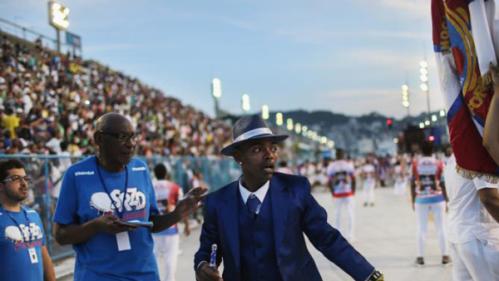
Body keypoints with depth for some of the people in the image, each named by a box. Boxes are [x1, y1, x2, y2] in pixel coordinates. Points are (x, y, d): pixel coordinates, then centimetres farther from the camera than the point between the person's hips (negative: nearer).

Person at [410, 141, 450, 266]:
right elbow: (443, 184, -3)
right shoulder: (439, 164, -3)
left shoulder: (415, 164, -2)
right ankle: (444, 255, 10)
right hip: (437, 198, 0)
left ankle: (420, 257, 7)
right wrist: (447, 200, 6)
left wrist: (413, 201, 9)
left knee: (421, 229, 7)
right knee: (441, 228, 8)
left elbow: (413, 184, -1)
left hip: (421, 199, 0)